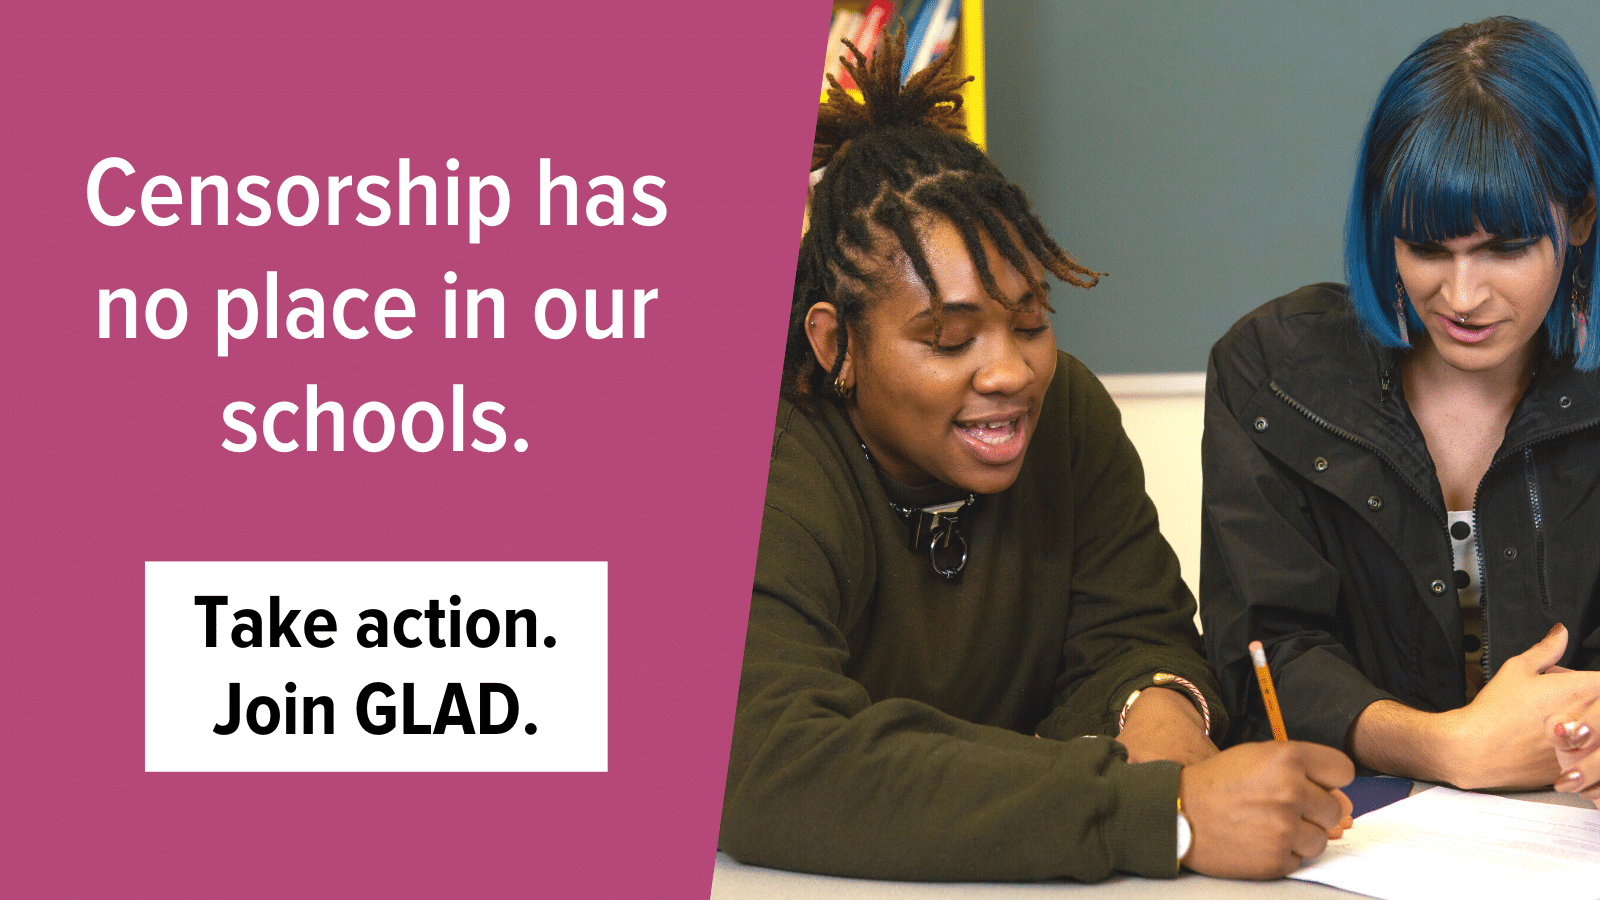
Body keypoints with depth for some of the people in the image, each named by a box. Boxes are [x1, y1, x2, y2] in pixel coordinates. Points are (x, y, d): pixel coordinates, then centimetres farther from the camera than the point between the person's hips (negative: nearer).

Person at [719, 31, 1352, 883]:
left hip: (1019, 878, 6)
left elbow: (1134, 635, 2)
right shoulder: (770, 487, -19)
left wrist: (1155, 710, -23)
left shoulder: (1066, 411, 2)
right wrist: (1165, 812, -36)